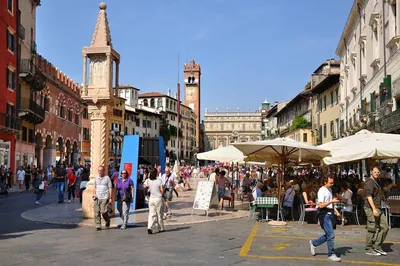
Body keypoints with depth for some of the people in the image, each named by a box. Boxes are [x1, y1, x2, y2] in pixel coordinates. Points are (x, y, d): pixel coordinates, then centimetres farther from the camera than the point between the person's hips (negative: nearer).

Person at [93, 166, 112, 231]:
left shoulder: (107, 178, -1)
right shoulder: (96, 178, 14)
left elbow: (110, 188, -1)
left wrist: (110, 198, -6)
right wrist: (94, 195, 5)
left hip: (104, 198, -5)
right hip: (97, 198, 5)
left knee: (103, 211, -10)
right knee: (97, 213, -1)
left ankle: (107, 221, 18)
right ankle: (98, 226, 4)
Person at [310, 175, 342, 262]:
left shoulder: (329, 189, 15)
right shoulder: (321, 191, -13)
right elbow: (321, 205, -19)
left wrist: (337, 212, 16)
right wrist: (332, 201, -23)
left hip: (330, 213, 9)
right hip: (324, 214, -9)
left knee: (328, 235, 13)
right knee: (331, 235, -8)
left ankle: (313, 243, 29)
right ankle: (331, 254, 3)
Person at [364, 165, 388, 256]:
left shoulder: (376, 182, 19)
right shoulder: (369, 182, -12)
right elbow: (368, 196, -22)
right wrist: (374, 209, -28)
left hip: (378, 208, 10)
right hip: (371, 208, -10)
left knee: (384, 226, 6)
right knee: (372, 229, -4)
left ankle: (377, 246, 13)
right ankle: (369, 249, 6)